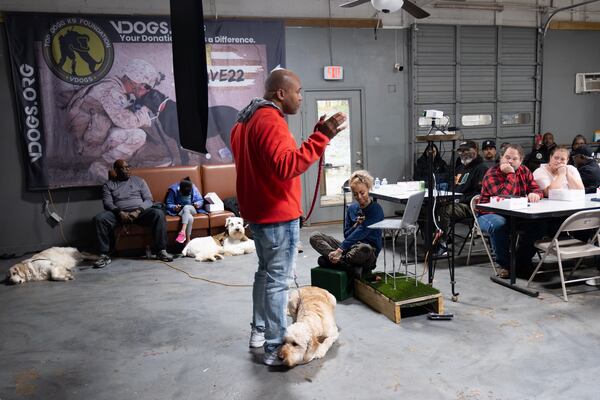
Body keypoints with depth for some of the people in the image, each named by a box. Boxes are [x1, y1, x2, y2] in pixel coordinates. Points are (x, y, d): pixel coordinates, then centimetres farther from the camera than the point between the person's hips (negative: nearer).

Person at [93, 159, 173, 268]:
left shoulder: (139, 181, 18)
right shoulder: (109, 185, 16)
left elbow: (148, 200, 8)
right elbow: (107, 203, 2)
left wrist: (138, 211, -12)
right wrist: (120, 212, -19)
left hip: (140, 211, 0)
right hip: (119, 213, 0)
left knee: (159, 214, -30)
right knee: (99, 218, -29)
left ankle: (161, 251, -27)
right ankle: (105, 255, -24)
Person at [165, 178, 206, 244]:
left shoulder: (194, 189, -5)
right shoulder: (173, 190, -9)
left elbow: (201, 200, 4)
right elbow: (168, 204, -5)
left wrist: (198, 204, -19)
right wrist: (174, 207, -26)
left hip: (192, 210, 1)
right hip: (180, 211, -1)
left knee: (186, 207, -36)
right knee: (190, 218, -35)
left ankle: (182, 232, -43)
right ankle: (188, 240, -37)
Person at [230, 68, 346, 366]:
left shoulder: (246, 119, 13)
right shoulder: (270, 120, -20)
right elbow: (286, 167, -31)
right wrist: (321, 137, -33)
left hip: (258, 211, 10)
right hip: (278, 214, -10)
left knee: (265, 271, 21)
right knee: (278, 281, -3)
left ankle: (259, 330, 32)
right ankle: (275, 349, 6)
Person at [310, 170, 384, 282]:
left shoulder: (376, 209, -7)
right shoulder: (351, 208, 11)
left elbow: (361, 232, -19)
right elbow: (346, 234, 10)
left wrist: (339, 250, -27)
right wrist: (356, 225, -12)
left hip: (369, 250, -6)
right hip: (350, 247, 6)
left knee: (364, 249, -44)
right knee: (314, 237, -10)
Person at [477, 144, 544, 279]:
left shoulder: (524, 171, 7)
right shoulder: (492, 174, -15)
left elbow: (536, 189, 2)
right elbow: (504, 196, -27)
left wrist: (535, 194, -22)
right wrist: (510, 174, -25)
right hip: (490, 214, -6)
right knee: (499, 225, -38)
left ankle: (523, 260, 4)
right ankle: (504, 264, -16)